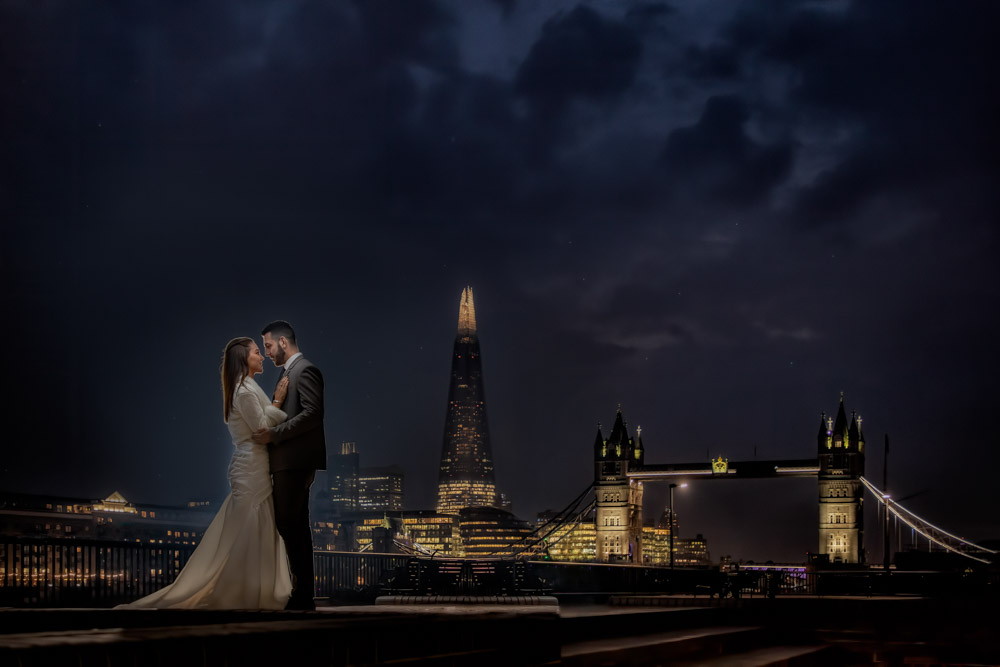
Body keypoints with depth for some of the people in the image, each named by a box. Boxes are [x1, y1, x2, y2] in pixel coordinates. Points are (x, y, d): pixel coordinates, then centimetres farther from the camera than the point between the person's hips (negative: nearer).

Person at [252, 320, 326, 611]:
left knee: (288, 523, -12)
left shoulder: (305, 371, -10)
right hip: (288, 461, 10)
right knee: (296, 524, 10)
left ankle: (302, 593, -10)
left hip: (296, 460, -10)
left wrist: (274, 433, -20)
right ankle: (304, 593, 13)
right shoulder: (288, 372, 21)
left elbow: (313, 413, -20)